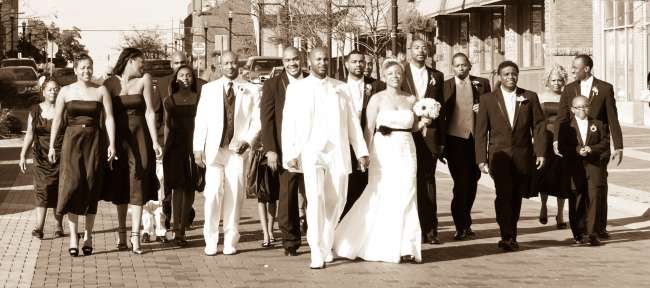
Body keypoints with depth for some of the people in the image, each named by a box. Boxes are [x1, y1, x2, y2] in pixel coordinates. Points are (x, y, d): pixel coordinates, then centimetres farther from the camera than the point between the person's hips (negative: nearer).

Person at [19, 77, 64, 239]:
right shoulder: (35, 111, 5)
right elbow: (30, 134, 3)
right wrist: (23, 156, -5)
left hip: (60, 157, -1)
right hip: (41, 157, 1)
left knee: (58, 192, 4)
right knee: (42, 190, -7)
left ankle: (59, 225, 14)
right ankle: (39, 227, -13)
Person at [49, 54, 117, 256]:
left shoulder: (101, 91, 4)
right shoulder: (66, 91, 5)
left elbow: (109, 118, -1)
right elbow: (57, 120, 6)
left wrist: (112, 144, -10)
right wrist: (52, 146, 2)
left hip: (94, 141, 0)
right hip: (72, 140, 0)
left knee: (91, 188, 2)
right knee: (72, 184, -10)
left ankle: (88, 235, 12)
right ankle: (73, 236, -9)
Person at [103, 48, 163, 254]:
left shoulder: (144, 80, 0)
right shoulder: (110, 83, -1)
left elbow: (150, 112, -3)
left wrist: (155, 142, -8)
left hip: (139, 136, 0)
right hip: (117, 137, 0)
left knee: (137, 185, -5)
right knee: (120, 185, 9)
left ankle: (135, 235, -6)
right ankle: (121, 232, 21)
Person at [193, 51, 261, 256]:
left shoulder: (251, 91, 9)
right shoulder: (209, 89, 11)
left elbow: (257, 120, 6)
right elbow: (200, 120, 8)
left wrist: (247, 140, -9)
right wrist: (198, 148, 1)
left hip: (237, 149, 0)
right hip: (214, 149, 0)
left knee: (234, 194, -2)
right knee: (213, 193, -9)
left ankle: (230, 241, 6)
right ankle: (211, 241, -1)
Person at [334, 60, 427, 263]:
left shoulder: (411, 99, 9)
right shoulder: (377, 99, -1)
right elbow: (369, 129, -2)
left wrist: (422, 123, -1)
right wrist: (366, 155, -9)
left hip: (406, 153, 3)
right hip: (383, 152, -3)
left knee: (405, 199, 1)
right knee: (382, 198, -1)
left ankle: (404, 247, 7)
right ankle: (382, 247, 10)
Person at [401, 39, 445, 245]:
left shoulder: (437, 77, 11)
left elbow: (441, 108, 10)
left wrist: (441, 140, 5)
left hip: (429, 135, 2)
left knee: (428, 180, 2)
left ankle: (430, 228, 5)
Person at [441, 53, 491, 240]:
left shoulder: (481, 84, 9)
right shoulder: (445, 86, 4)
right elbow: (441, 114, 5)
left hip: (476, 139, 3)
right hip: (455, 139, -2)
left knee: (472, 182, 10)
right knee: (461, 182, -7)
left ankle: (465, 223, 24)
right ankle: (461, 226, -2)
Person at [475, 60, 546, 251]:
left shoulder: (530, 98, 7)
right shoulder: (488, 99, 4)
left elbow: (539, 126, 6)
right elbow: (481, 131, 3)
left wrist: (540, 152, -4)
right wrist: (481, 158, -4)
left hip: (523, 156, 2)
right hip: (499, 155, -2)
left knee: (516, 197, 6)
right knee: (504, 194, -16)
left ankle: (510, 236, 17)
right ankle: (507, 237, -17)